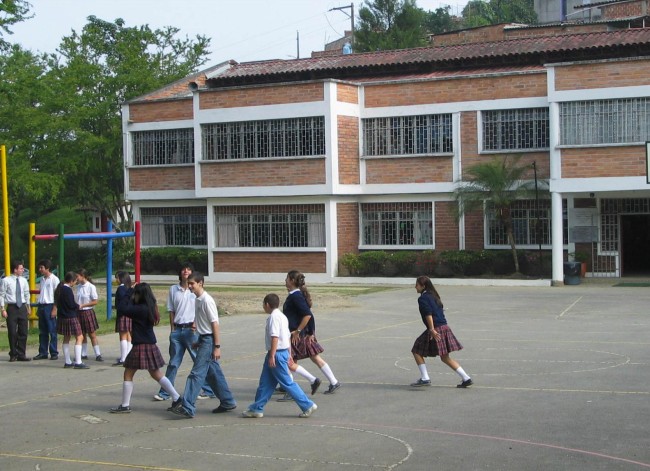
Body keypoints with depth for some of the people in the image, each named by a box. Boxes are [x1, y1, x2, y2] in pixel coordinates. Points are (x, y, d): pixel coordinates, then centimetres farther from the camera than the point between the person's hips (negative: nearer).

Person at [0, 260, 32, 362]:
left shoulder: (23, 281, 7)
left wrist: (28, 306, 13)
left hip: (22, 307, 4)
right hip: (12, 308, -4)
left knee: (23, 332, 3)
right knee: (12, 332, 0)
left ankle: (21, 354, 11)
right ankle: (13, 355, 13)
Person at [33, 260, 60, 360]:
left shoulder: (54, 279, -7)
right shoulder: (42, 279, 14)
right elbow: (41, 292, 18)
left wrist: (54, 309, -14)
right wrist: (39, 308, 13)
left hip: (50, 306, -7)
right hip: (42, 306, 7)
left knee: (52, 330, -2)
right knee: (42, 331, 9)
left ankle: (54, 353, 2)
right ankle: (42, 353, 15)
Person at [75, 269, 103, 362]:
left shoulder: (91, 287, -12)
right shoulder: (78, 287, 6)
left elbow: (95, 302, -12)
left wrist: (82, 305, -16)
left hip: (88, 312, -6)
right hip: (79, 312, 6)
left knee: (92, 334, -3)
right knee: (82, 334, 12)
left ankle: (98, 355, 1)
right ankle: (84, 354, 20)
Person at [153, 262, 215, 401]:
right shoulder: (173, 289, 8)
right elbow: (171, 310, 11)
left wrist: (196, 324, -15)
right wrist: (172, 329, 5)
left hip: (192, 329, -3)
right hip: (177, 329, 3)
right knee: (173, 363, 9)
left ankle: (208, 390, 11)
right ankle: (164, 393, 14)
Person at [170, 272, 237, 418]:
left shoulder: (207, 300, -16)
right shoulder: (197, 300, 10)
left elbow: (215, 324, -18)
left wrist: (217, 346, -19)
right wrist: (198, 342, 21)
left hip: (209, 340, -9)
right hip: (203, 339, 9)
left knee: (197, 373, -11)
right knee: (213, 373, 14)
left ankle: (187, 407, -12)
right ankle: (227, 402, 23)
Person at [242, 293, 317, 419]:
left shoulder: (273, 317, -15)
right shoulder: (282, 316, 15)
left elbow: (275, 337, -22)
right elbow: (288, 337, 17)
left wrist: (272, 356, -23)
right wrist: (289, 355, 20)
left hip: (277, 353, -10)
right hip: (284, 351, 10)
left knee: (287, 383, -5)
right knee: (265, 382, 13)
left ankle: (308, 405, -2)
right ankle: (257, 408, 18)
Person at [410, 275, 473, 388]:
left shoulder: (423, 298, -7)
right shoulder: (434, 296, 19)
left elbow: (428, 314, -19)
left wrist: (432, 330, -22)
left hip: (435, 329, -8)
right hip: (444, 327, 8)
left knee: (417, 351, 5)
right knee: (445, 358, 15)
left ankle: (425, 378, -1)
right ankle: (466, 378, 11)